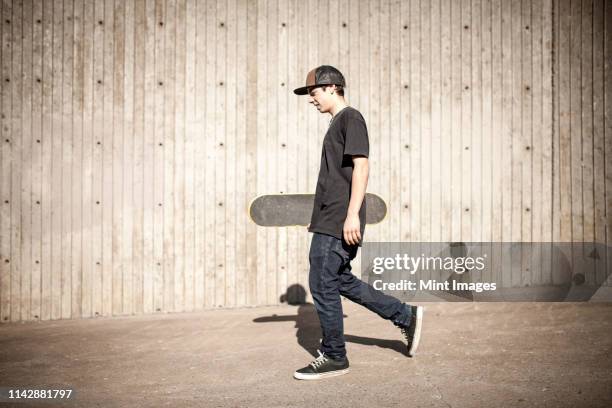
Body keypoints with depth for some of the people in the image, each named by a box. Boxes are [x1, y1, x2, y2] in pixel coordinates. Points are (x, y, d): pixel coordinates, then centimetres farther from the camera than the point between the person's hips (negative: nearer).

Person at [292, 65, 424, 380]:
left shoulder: (350, 117, -7)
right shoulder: (336, 123, 20)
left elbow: (361, 166, -17)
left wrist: (352, 215, -24)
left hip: (338, 223, -10)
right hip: (328, 221, 10)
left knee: (322, 285, -4)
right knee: (341, 281, 15)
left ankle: (333, 357, 9)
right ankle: (406, 316, 25)